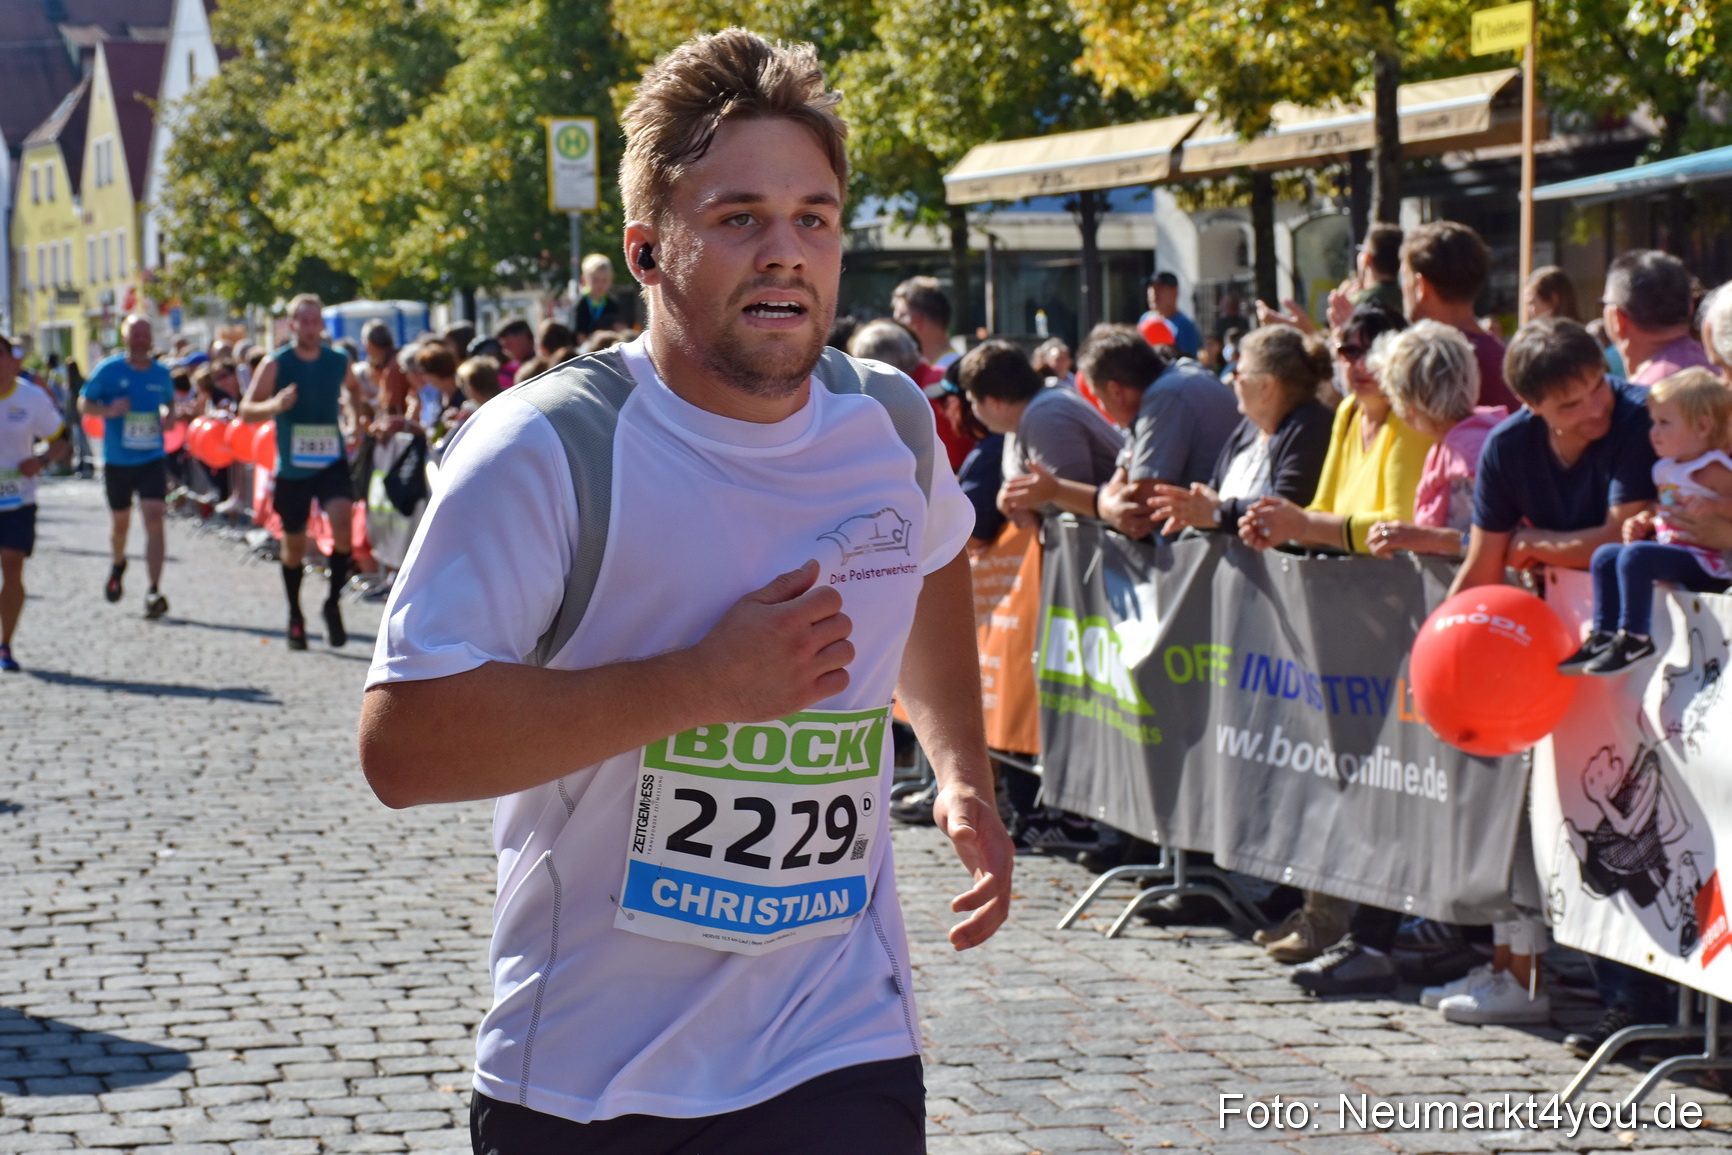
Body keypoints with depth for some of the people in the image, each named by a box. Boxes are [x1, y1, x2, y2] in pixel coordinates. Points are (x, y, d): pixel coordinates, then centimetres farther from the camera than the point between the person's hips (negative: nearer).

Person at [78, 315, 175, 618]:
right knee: (120, 522, 14)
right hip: (117, 460, 0)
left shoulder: (161, 373, 2)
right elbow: (84, 403, 0)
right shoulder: (108, 370, -6)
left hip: (152, 459, 0)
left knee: (154, 517, -16)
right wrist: (108, 410, -19)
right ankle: (118, 565, 48)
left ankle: (154, 591, -19)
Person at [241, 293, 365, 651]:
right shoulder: (276, 365, -6)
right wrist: (275, 405, -26)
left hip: (332, 462, 0)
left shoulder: (339, 362, 2)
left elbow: (353, 387, 25)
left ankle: (333, 603, -5)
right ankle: (295, 617, 30)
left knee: (343, 524, -23)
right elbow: (246, 411, -8)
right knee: (294, 544, 11)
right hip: (292, 468, 0)